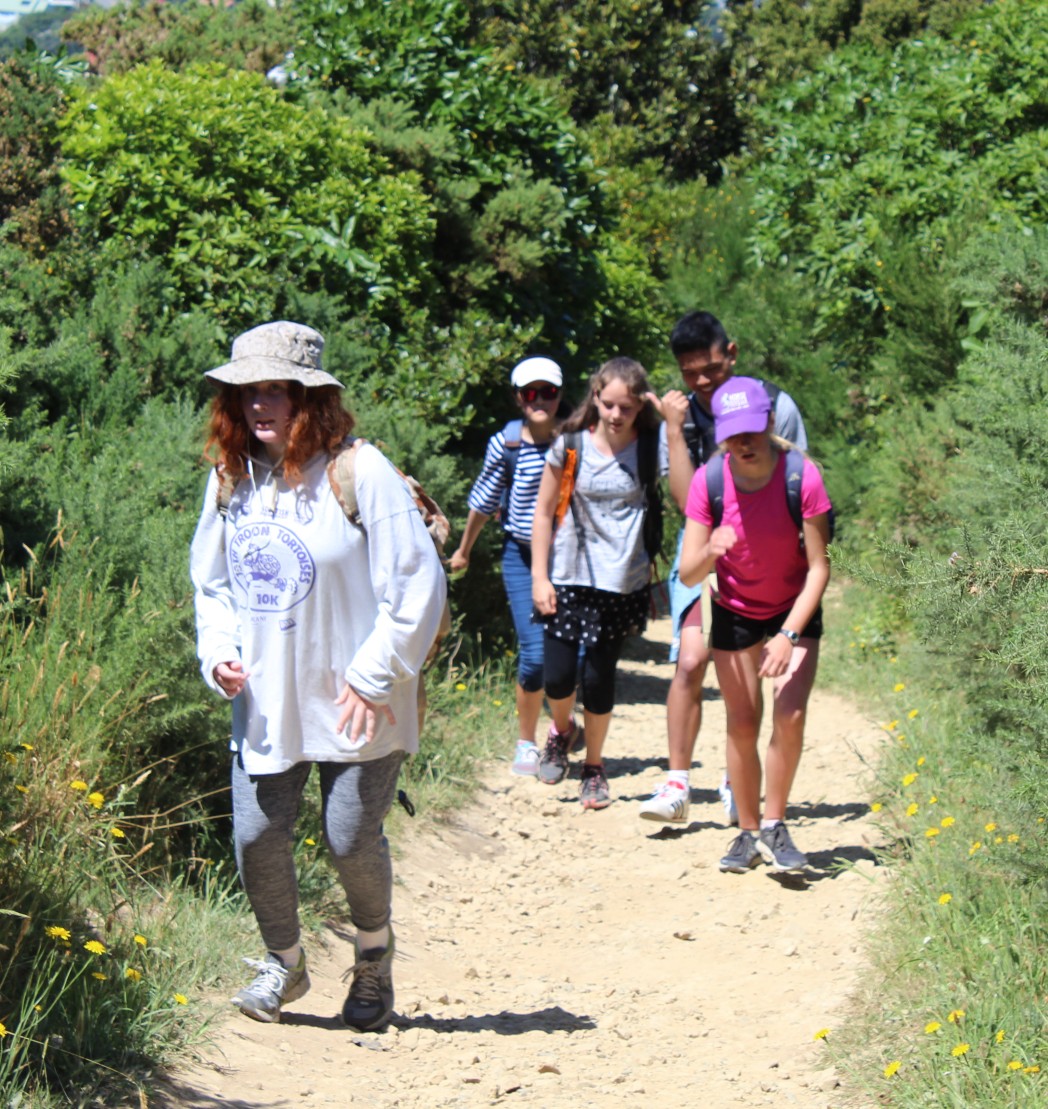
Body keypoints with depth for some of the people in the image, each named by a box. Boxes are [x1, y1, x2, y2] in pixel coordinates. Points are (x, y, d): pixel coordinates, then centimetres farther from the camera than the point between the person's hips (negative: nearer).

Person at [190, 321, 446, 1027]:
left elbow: (418, 584, -13)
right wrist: (218, 651, -1)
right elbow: (211, 581, 17)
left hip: (354, 704, -4)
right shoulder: (231, 478, 4)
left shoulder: (360, 473, -14)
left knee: (352, 839, 0)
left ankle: (375, 956, 31)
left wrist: (374, 678, -13)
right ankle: (284, 963, 27)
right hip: (264, 703, 5)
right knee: (257, 837, 1)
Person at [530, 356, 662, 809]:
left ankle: (594, 767, 23)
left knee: (599, 677, 2)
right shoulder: (572, 445, -4)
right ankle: (561, 731, 33)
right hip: (569, 576, 0)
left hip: (622, 581, 0)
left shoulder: (650, 448, -4)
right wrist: (539, 576, -2)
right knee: (558, 676, -3)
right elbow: (544, 511, 2)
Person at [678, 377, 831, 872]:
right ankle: (748, 832, 17)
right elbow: (688, 574, -16)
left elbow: (818, 567, -18)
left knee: (790, 715, -17)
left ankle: (774, 822, 2)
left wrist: (789, 635, -26)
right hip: (734, 612, 2)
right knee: (741, 724, 1)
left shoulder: (802, 476, -24)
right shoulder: (708, 481, -18)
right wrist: (709, 552, -39)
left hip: (794, 609, -2)